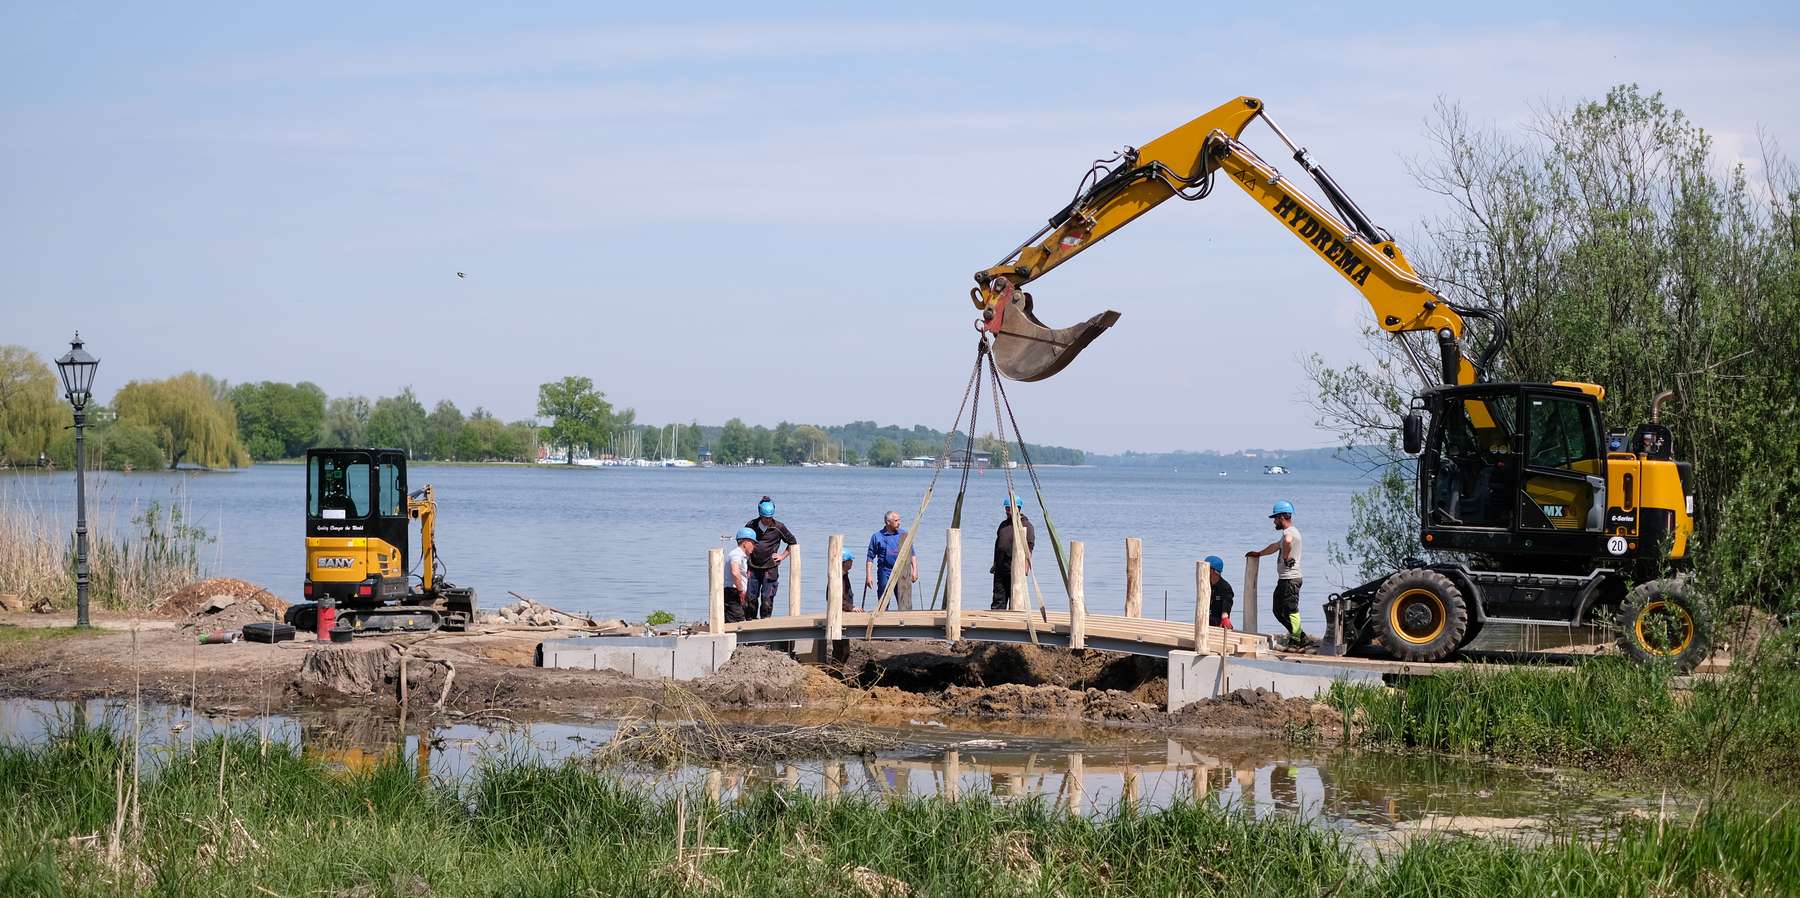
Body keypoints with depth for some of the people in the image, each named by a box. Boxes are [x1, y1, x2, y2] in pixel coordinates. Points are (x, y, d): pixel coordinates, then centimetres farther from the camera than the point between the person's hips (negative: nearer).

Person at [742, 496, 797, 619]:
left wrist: (782, 556, 3)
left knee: (767, 599, -6)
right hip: (753, 568, 2)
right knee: (750, 598, 3)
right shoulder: (751, 525, 1)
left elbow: (793, 543, 10)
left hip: (770, 568, -2)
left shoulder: (779, 527, -3)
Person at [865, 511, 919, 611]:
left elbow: (912, 554, 14)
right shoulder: (877, 537, 3)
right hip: (885, 573, -2)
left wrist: (915, 570, 4)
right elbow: (870, 558, 3)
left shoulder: (904, 535, 10)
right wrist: (868, 576, -4)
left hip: (902, 573, 2)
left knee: (905, 604, -4)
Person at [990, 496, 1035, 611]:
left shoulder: (1025, 525, -5)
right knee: (998, 598, 4)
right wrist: (995, 564, 21)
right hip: (1000, 569, 7)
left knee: (1015, 600, -2)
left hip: (1015, 571, -7)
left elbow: (1028, 548, -11)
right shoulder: (1004, 524, 17)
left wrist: (1025, 568, -18)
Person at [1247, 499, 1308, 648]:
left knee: (1291, 611, -6)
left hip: (1290, 579, -11)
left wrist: (1286, 558, -27)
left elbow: (1287, 541, -41)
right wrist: (1258, 554, 46)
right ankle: (1302, 637, 17)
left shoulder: (1290, 532, -15)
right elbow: (1275, 546, 37)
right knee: (1279, 611, 15)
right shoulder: (1290, 532, 20)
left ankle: (1295, 642, -2)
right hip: (1284, 579, 11)